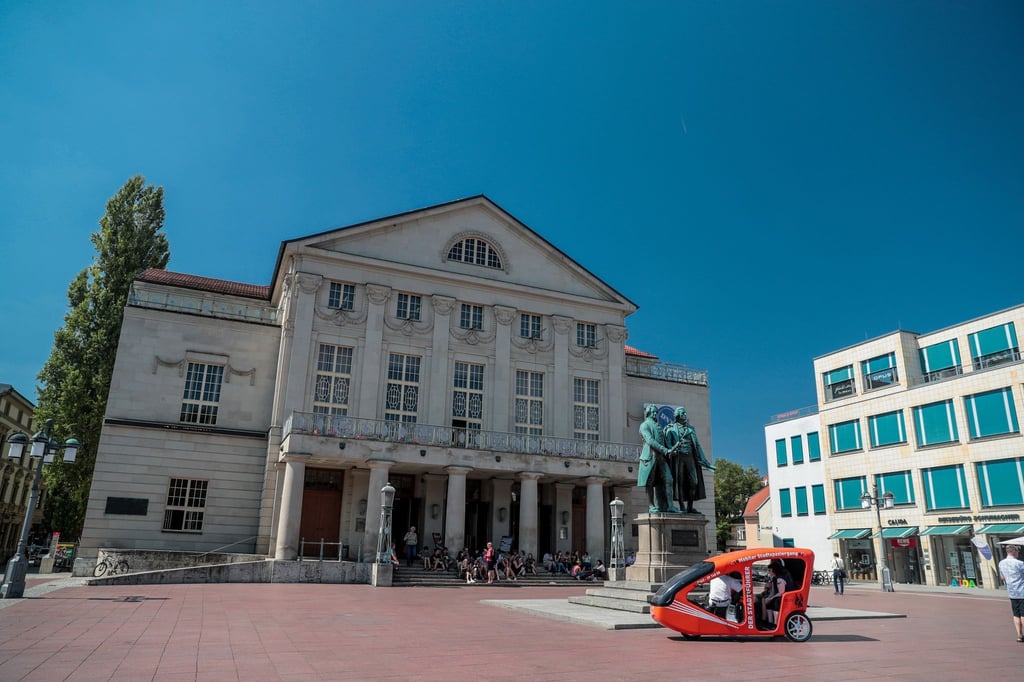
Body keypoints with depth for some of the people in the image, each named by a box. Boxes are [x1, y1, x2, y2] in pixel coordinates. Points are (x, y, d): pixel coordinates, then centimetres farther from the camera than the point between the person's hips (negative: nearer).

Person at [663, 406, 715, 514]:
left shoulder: (690, 429, 20)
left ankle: (690, 507, 3)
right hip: (678, 457, -4)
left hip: (690, 457, 4)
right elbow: (667, 443, -5)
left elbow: (697, 445, 19)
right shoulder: (671, 428, 7)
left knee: (694, 482, -3)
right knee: (679, 482, -5)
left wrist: (704, 460, 12)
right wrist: (671, 450, -27)